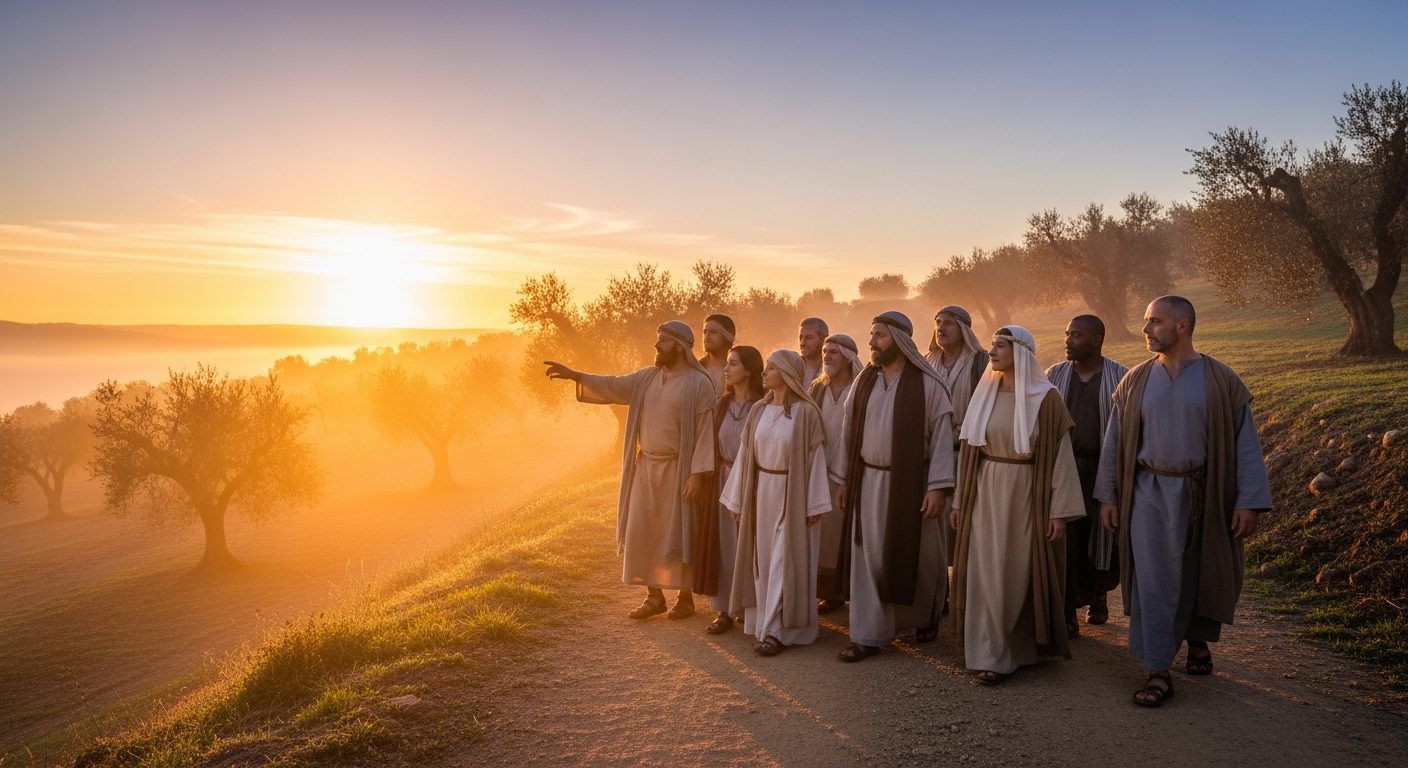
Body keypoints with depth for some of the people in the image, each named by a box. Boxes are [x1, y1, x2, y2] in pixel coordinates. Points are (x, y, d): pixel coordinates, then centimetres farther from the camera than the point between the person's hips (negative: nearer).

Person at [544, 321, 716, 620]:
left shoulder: (699, 384, -10)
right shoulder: (647, 377, 9)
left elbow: (704, 430, -13)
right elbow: (614, 386, 3)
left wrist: (697, 474, -18)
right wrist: (574, 375, -9)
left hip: (678, 470, -6)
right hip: (645, 467, 6)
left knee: (677, 533, 2)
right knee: (643, 532, 7)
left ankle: (686, 597, 17)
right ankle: (654, 596, 18)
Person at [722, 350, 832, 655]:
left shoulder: (806, 412, -10)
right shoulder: (758, 410, 5)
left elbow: (815, 458, -9)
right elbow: (746, 454, 8)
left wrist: (814, 504, -12)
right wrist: (737, 499, 8)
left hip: (792, 495, -5)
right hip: (761, 492, 5)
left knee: (784, 561, -1)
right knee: (763, 558, 9)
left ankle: (776, 630, 3)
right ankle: (764, 621, 19)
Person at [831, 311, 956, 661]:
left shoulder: (926, 384, -8)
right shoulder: (863, 381, 5)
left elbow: (942, 436, -9)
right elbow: (849, 432, 9)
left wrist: (937, 487, -15)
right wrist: (842, 479, 7)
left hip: (910, 482, -3)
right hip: (868, 482, 3)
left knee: (916, 555, 10)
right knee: (867, 558, 4)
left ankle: (926, 616, 36)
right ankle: (867, 635, 11)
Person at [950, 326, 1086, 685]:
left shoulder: (1046, 398, -7)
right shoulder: (985, 394, 4)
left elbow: (1060, 454, -7)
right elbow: (969, 450, 8)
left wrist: (1059, 509, -11)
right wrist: (960, 500, 8)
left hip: (1027, 494, -3)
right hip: (986, 493, 3)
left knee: (1023, 573, 7)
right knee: (987, 573, 3)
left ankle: (1023, 646, 26)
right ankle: (989, 654, 11)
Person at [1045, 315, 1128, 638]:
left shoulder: (1120, 377, -3)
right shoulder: (1055, 374, 3)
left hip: (1104, 471, -1)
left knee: (1102, 541, 9)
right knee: (1065, 541, -5)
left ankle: (1098, 596, 35)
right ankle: (1067, 614, 2)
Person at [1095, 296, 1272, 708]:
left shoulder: (1221, 380, -4)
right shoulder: (1135, 381, 2)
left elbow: (1245, 442, -4)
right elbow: (1115, 441, 5)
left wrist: (1249, 501, -10)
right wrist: (1108, 496, 3)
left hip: (1202, 497, -1)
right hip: (1150, 494, 1)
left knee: (1199, 576, 13)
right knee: (1153, 581, -3)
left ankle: (1197, 639, 41)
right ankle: (1159, 672, 3)